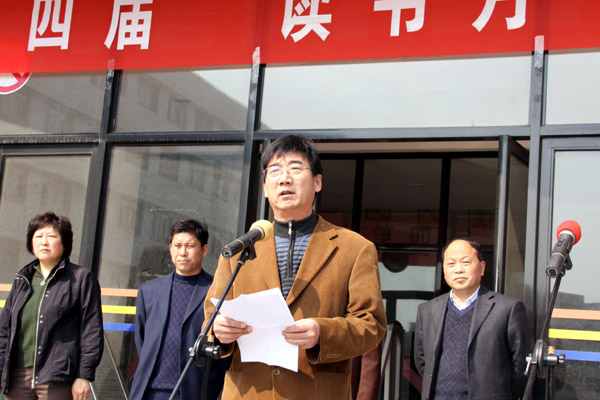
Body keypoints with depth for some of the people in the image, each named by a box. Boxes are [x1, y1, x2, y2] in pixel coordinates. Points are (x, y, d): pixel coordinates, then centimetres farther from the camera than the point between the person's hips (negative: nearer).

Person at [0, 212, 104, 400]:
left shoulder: (82, 279, 2)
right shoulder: (22, 280, 17)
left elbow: (92, 332, -3)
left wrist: (84, 376, -9)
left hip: (56, 379, -5)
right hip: (17, 376, 5)